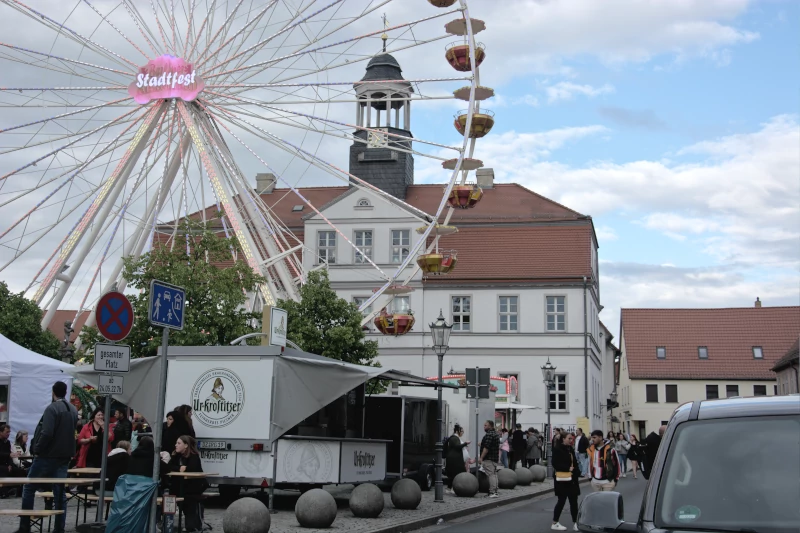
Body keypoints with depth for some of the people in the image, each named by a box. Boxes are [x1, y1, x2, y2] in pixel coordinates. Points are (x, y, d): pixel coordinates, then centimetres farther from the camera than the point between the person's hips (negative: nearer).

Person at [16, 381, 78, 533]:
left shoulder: (52, 408, -13)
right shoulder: (73, 410, 10)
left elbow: (47, 433, -21)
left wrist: (37, 449, -11)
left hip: (48, 455, -6)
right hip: (65, 456, 6)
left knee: (29, 488, 8)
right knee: (60, 492, 6)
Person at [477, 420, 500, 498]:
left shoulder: (489, 435, -16)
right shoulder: (496, 434, 17)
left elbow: (486, 448, -21)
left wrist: (481, 458, -20)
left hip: (489, 459, -10)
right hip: (495, 458, 10)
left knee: (491, 475, -11)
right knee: (494, 474, 11)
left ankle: (492, 492, -14)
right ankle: (495, 491, 13)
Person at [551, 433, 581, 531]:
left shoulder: (570, 449, 14)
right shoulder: (557, 449, -9)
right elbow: (555, 464, -17)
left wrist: (577, 474, 4)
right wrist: (568, 468, -20)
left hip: (572, 479, 7)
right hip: (562, 480, -7)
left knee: (574, 501, 6)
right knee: (562, 500, -1)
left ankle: (575, 523, 13)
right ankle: (554, 523, 10)